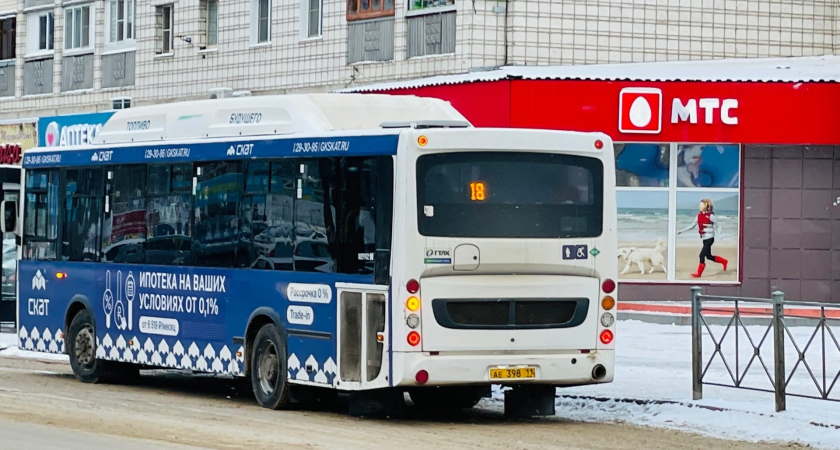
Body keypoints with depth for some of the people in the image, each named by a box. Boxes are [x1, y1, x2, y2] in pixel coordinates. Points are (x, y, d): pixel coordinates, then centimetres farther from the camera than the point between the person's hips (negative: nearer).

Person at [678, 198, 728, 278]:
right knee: (709, 256, 16)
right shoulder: (699, 216, 5)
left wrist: (719, 235, -20)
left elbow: (718, 226, -7)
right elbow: (692, 226, 10)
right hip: (704, 239, 7)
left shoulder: (710, 216, -13)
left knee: (702, 255, -11)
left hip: (710, 238, -7)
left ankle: (699, 273, -4)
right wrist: (681, 231, 5)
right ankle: (724, 262, 36)